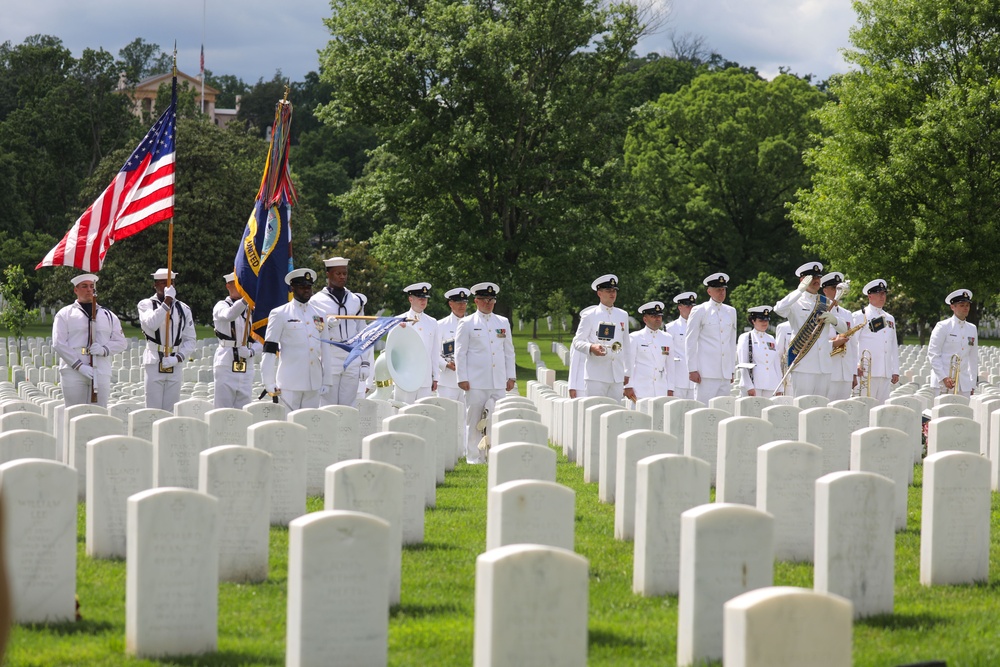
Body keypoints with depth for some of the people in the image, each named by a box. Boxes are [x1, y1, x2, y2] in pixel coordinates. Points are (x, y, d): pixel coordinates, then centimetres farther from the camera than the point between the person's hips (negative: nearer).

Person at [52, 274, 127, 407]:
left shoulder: (108, 315, 18)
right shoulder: (65, 314, 9)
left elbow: (121, 342, 15)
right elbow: (59, 344, -1)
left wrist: (104, 349, -8)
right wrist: (79, 366, -12)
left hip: (101, 374, 2)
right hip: (73, 371, -2)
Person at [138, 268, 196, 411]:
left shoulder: (183, 309, 10)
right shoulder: (146, 305, 3)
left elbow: (190, 340, 9)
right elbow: (151, 324, -19)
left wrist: (178, 358, -7)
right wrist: (167, 302, -20)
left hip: (175, 366, 3)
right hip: (154, 364, -3)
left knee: (170, 410, 4)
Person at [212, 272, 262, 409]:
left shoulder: (251, 311, 15)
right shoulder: (221, 306, 3)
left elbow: (260, 342, 14)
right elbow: (229, 315, -23)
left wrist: (251, 352, -8)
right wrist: (245, 300, -37)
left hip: (247, 367, 4)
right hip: (225, 365, -4)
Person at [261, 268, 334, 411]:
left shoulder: (319, 315, 14)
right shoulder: (280, 315, -1)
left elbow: (326, 350, 15)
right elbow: (269, 351, -3)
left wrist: (326, 382, 10)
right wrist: (270, 384, -7)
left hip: (314, 384, 5)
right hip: (289, 383, -5)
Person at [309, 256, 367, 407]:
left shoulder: (356, 300, 14)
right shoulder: (317, 300, 3)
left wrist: (365, 363, 10)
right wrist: (326, 324, -18)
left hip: (352, 359, 3)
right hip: (329, 359, -3)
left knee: (349, 406, 3)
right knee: (328, 405, -4)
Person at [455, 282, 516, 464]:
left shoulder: (503, 323, 15)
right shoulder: (467, 324, 4)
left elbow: (509, 351, 18)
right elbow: (460, 352, 2)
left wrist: (511, 376, 12)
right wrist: (462, 378, -5)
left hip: (498, 383, 3)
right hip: (476, 383, -3)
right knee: (474, 422, -2)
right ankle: (474, 459, 3)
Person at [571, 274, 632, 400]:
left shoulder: (623, 315, 16)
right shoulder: (590, 316, 3)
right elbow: (577, 341, 1)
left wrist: (627, 374, 18)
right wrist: (591, 348, -21)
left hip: (617, 375, 4)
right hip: (596, 375, -4)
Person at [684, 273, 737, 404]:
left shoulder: (731, 312, 15)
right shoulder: (699, 311, 1)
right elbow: (690, 342, 0)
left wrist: (732, 369, 15)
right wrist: (692, 370, -6)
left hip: (725, 373, 5)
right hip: (706, 372, -5)